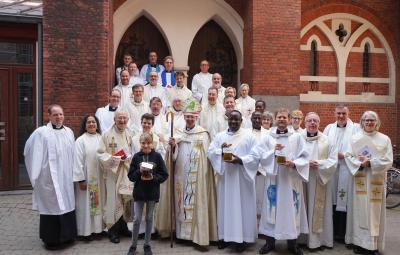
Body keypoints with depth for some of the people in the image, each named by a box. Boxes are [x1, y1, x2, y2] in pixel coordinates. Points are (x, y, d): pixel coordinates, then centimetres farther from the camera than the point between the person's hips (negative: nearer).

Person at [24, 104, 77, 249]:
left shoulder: (69, 132, 9)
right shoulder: (41, 133, -9)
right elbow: (30, 152, -6)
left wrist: (74, 173, 13)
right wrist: (35, 174, -6)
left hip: (66, 177, 6)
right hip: (50, 178, -5)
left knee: (67, 204, 11)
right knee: (51, 206, 1)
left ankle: (66, 235, 24)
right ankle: (51, 239, 13)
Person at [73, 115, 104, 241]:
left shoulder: (101, 139, 5)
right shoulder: (80, 140, -8)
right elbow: (78, 161, -10)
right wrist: (81, 179, -14)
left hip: (99, 178, 5)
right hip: (86, 178, -5)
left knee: (98, 202, 12)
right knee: (85, 204, 3)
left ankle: (97, 228, 23)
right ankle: (85, 231, 13)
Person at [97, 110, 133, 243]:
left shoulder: (130, 135, 8)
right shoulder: (107, 135, -6)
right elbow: (101, 154, -8)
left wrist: (130, 157, -6)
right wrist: (112, 158, -21)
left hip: (127, 172, 5)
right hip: (113, 172, -4)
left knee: (126, 199, 11)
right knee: (114, 200, -1)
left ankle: (123, 226, 27)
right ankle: (113, 229, 12)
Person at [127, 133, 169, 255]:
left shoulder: (157, 156, -6)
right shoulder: (136, 156, -3)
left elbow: (164, 175, -5)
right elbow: (131, 176, -2)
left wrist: (153, 177, -20)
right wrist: (139, 171, -21)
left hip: (152, 192, 0)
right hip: (139, 192, 0)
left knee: (149, 219, 12)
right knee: (137, 219, 5)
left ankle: (147, 244, 26)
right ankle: (133, 245, 22)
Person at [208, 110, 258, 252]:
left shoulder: (249, 136, 1)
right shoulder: (220, 136, 10)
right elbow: (210, 152, 2)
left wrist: (241, 160, -20)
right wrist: (220, 150, -17)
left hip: (242, 177, -3)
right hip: (225, 177, 3)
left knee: (242, 206, 1)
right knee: (225, 205, 7)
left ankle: (242, 237, 11)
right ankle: (225, 235, 17)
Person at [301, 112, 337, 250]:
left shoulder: (327, 140, 4)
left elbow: (333, 161, 1)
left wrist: (318, 164, -14)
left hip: (320, 181, 1)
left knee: (318, 210, 5)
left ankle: (318, 239, 15)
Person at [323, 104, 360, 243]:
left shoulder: (355, 128, 2)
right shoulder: (329, 128, 15)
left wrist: (344, 155, -15)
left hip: (346, 170, -3)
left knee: (344, 202, -1)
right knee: (332, 201, 6)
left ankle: (342, 233, 10)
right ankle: (333, 231, 17)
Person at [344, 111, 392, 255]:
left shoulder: (385, 139, 4)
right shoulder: (355, 138, 7)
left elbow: (388, 161, -3)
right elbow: (348, 156, -1)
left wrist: (370, 162, -15)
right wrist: (360, 164, -18)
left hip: (376, 181, 0)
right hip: (360, 180, 1)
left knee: (374, 211, 2)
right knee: (359, 210, 2)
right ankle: (359, 242, 11)